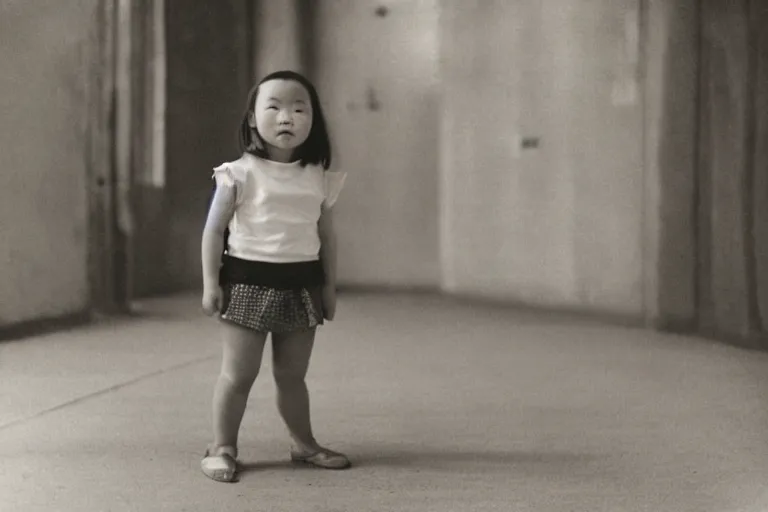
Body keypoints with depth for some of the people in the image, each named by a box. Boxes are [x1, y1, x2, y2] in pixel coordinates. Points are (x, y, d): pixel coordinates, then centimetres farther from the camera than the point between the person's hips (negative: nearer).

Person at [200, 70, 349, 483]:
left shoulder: (320, 179, 5)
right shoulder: (240, 174, -7)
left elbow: (326, 235, 13)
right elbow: (214, 229, -5)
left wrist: (329, 286, 13)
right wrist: (210, 282, -9)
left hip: (301, 286, 4)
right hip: (249, 282, -3)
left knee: (292, 375, 14)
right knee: (237, 375, 0)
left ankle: (304, 444, 28)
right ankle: (222, 448, 12)